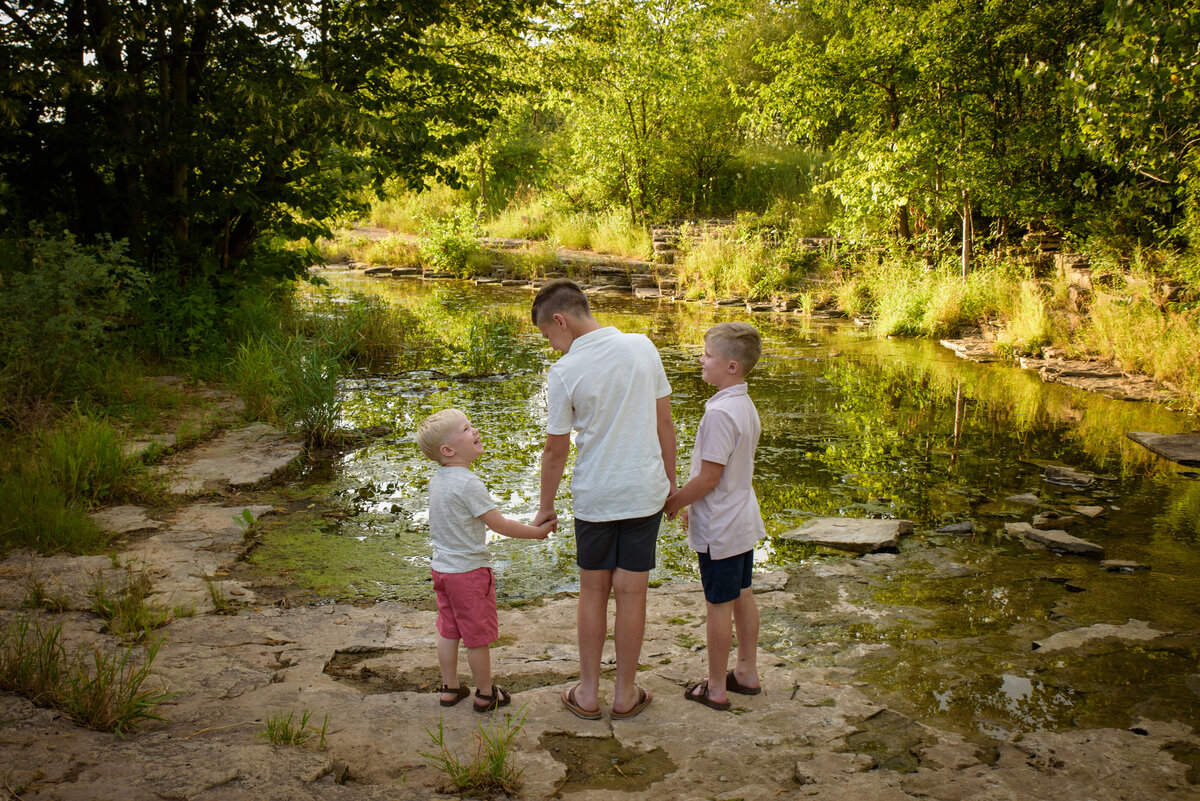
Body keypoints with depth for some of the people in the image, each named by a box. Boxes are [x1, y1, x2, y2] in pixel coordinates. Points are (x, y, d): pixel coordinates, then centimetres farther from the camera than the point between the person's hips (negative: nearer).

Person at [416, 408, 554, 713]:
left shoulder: (437, 480, 3)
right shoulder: (468, 484, -23)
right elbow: (500, 525, -19)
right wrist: (538, 532, -8)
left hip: (442, 567, 8)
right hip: (470, 570, -8)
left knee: (448, 631, 18)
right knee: (478, 636, 6)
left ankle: (449, 688, 29)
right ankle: (485, 695, 18)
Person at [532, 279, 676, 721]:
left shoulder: (564, 372, -13)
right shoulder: (642, 346, -4)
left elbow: (556, 449, -6)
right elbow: (664, 421, 2)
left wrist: (546, 507, 8)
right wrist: (670, 482, 13)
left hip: (593, 497, -2)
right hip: (644, 492, 2)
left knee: (593, 590, 13)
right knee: (632, 592, 9)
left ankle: (588, 692, 22)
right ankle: (625, 693, 21)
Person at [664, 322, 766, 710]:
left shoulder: (720, 413, -25)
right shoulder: (746, 406, 5)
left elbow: (709, 477, -24)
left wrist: (675, 502, -9)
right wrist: (691, 501, 17)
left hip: (719, 529, -9)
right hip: (743, 520, 9)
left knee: (719, 605, 2)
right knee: (742, 597, 18)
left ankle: (716, 689, 14)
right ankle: (748, 674, 31)